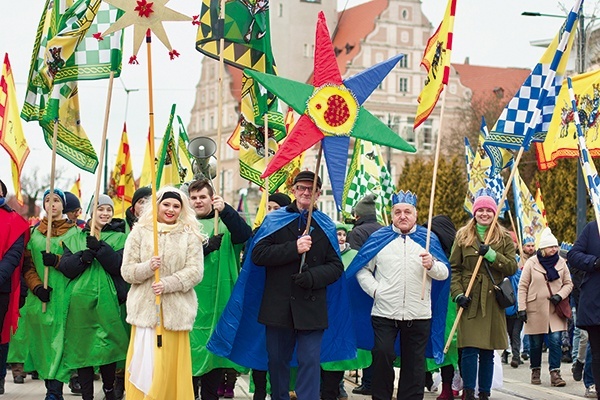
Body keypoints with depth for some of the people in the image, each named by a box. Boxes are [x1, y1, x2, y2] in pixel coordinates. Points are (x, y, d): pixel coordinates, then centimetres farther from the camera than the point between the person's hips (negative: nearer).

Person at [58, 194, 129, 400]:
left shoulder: (119, 238, 9)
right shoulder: (75, 238, 14)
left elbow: (120, 266, -7)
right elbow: (65, 268, 3)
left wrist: (100, 248, -18)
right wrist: (83, 258, -14)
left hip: (106, 301, -1)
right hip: (80, 301, 2)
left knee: (108, 344, 1)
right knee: (82, 347, 1)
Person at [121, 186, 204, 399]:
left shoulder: (190, 235, 5)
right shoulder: (139, 232, 6)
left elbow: (195, 271, -3)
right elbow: (127, 271, 3)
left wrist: (167, 284, -16)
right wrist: (147, 267, -16)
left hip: (176, 310, 0)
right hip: (145, 308, 0)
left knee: (171, 367, 1)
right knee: (143, 364, -1)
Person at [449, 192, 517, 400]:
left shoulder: (504, 239, 9)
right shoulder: (463, 236, 7)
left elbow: (512, 267, -1)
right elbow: (454, 268, 3)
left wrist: (491, 254, -15)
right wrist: (458, 293, -10)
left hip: (493, 301, 2)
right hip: (469, 300, -1)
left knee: (488, 352, 6)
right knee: (469, 349, -9)